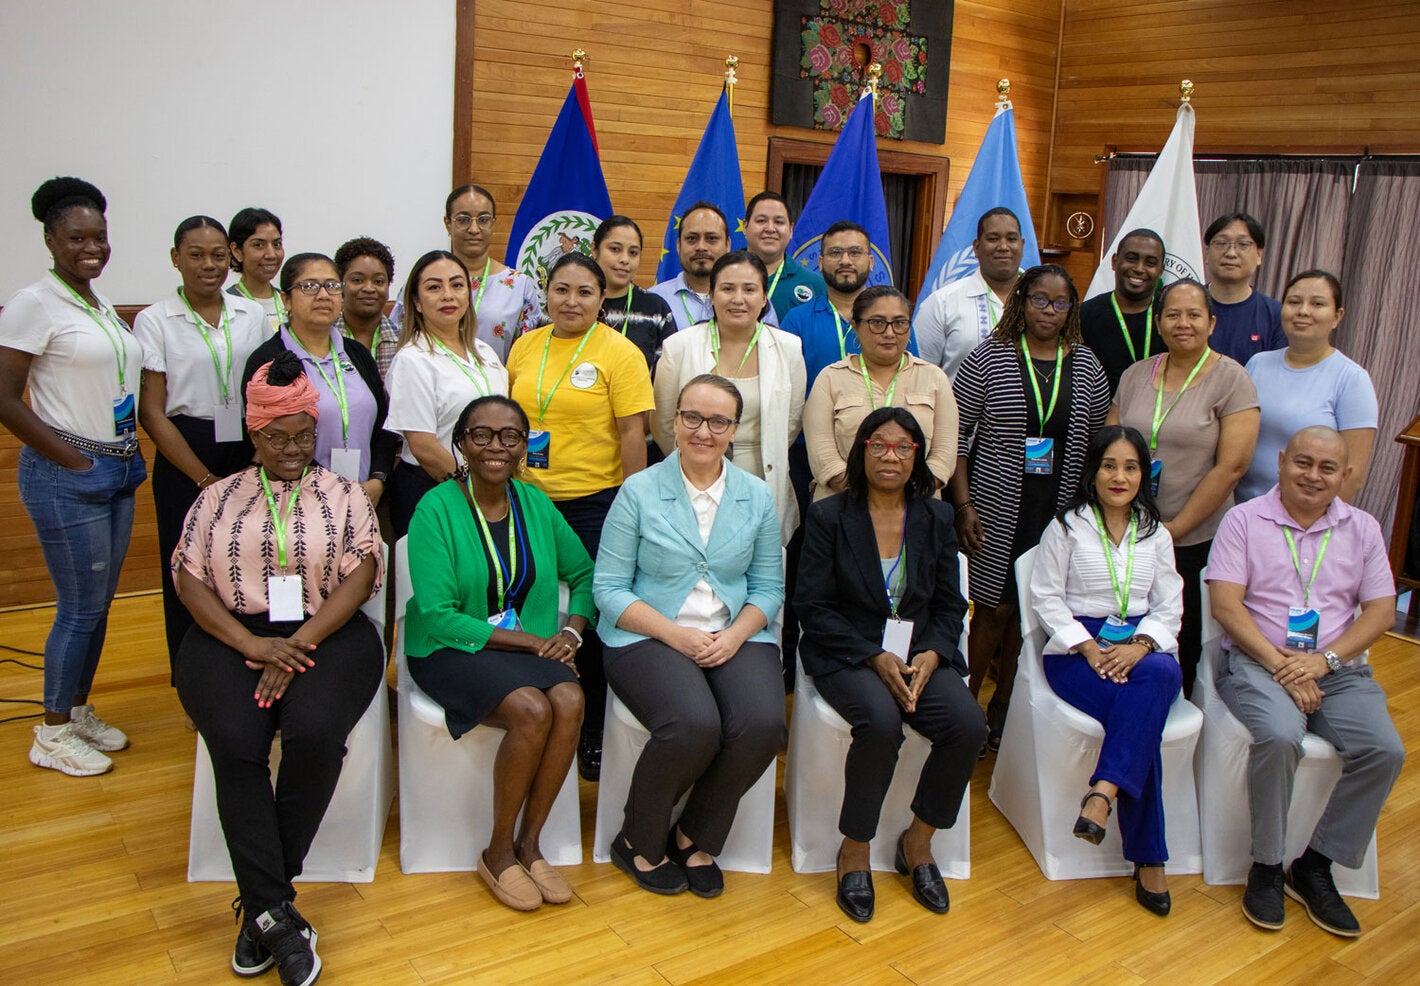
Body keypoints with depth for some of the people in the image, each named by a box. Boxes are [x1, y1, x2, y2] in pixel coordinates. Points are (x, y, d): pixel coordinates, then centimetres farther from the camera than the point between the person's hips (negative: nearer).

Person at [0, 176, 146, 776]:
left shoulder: (101, 305, 12)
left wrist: (129, 456, 7)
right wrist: (74, 461, -14)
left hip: (117, 472, 7)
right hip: (67, 478, -7)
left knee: (100, 601, 14)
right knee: (80, 606, -1)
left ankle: (80, 710, 30)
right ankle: (52, 734, 14)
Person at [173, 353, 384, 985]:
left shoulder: (342, 494, 11)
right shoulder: (219, 497, 15)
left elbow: (360, 575, -1)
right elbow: (188, 577, 5)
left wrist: (298, 646, -14)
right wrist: (252, 644, -11)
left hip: (325, 634, -1)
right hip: (231, 637, 1)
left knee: (314, 733, -30)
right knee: (235, 743, -27)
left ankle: (260, 903, -13)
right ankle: (276, 914, -22)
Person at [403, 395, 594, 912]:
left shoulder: (534, 503, 8)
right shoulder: (437, 508, -9)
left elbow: (584, 574, 17)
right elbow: (437, 615, -15)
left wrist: (570, 631, -3)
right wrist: (528, 640, -17)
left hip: (532, 647, 4)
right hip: (452, 649, -4)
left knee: (570, 700, -27)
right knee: (532, 709, -30)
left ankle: (528, 844, -9)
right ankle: (498, 852, -8)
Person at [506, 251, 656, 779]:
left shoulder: (620, 353, -6)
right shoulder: (525, 347, 9)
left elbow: (633, 434, -8)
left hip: (594, 502, -4)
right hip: (528, 498, 5)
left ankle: (592, 734, 19)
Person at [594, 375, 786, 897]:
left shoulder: (757, 496, 10)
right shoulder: (639, 491, 0)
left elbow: (768, 586, 10)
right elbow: (609, 588, -3)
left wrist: (734, 635, -10)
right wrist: (675, 634, -15)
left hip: (734, 636, 3)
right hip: (649, 636, -3)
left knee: (762, 725, -26)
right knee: (694, 725, -31)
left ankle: (695, 838, 2)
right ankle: (639, 843, -1)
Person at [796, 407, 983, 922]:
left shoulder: (936, 518, 9)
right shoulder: (829, 517, -2)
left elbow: (950, 604, 10)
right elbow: (815, 607, -6)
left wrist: (930, 654, -10)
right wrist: (876, 658, -17)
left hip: (921, 653, 4)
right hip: (847, 655, -3)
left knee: (968, 724, -23)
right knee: (881, 721, -34)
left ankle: (918, 841, 2)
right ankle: (854, 848, -9)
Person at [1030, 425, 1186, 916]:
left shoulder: (1156, 534, 17)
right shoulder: (1067, 527, 7)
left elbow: (1168, 607, 10)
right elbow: (1047, 598, 0)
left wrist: (1139, 645, -12)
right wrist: (1089, 648, -14)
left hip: (1142, 648, 3)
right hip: (1076, 648, -3)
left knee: (1161, 674, -37)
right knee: (1143, 717, -31)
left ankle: (1104, 792, -44)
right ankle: (1148, 859, -28)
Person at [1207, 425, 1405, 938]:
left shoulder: (1362, 528, 13)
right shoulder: (1244, 520, 2)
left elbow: (1380, 611, 6)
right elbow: (1225, 605, -6)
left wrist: (1324, 659, -10)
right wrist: (1279, 664, -16)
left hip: (1337, 668, 4)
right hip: (1257, 661, -4)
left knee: (1385, 750, -21)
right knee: (1279, 736, -32)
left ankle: (1314, 866, -4)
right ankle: (1266, 865, -11)